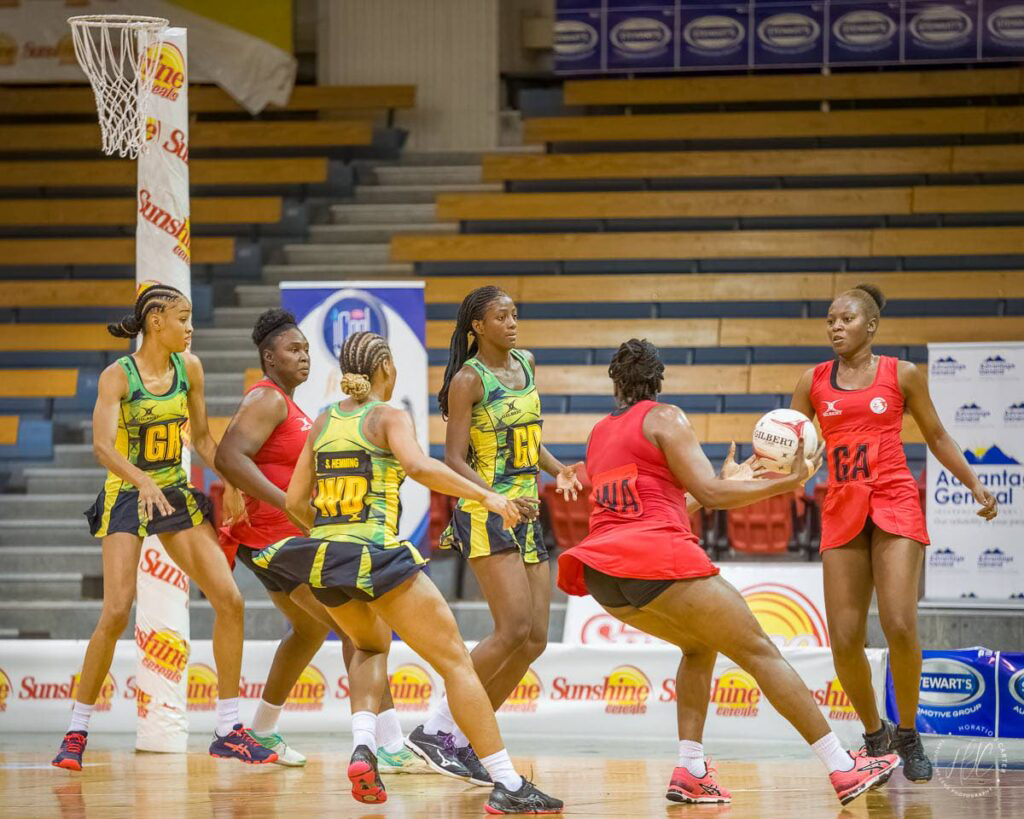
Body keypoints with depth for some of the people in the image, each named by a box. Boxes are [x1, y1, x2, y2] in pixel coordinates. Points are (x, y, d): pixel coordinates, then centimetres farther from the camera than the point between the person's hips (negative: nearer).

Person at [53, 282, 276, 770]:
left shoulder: (189, 367, 2)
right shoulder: (118, 376, -14)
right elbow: (102, 445, -26)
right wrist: (143, 481, -43)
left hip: (177, 495, 6)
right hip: (127, 496, -6)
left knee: (230, 602, -4)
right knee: (116, 613, -19)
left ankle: (228, 731, 5)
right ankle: (76, 733, -7)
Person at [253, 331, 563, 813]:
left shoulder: (323, 422, 15)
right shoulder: (388, 416, -2)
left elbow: (294, 501, 17)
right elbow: (418, 466, -22)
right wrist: (484, 495, -18)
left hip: (322, 557, 6)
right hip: (377, 556, -6)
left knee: (371, 645, 33)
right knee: (455, 662, -2)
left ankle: (363, 746, 8)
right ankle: (507, 785, -10)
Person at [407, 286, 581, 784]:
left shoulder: (525, 365, 13)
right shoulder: (468, 380, -9)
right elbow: (454, 459, -13)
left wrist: (556, 469, 8)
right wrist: (497, 498, -28)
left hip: (527, 515, 8)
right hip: (485, 517, -8)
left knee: (534, 641, 2)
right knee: (513, 631, -19)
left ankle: (461, 741, 10)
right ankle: (435, 729, -11)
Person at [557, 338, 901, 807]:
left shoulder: (599, 434, 22)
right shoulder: (663, 418, 2)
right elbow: (710, 494, -7)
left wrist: (729, 482, 36)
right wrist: (788, 483, 0)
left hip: (603, 574, 7)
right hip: (659, 562, -7)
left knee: (700, 647, 27)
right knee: (759, 652, 1)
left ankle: (690, 771, 10)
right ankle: (843, 770, -1)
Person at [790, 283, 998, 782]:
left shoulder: (901, 374, 5)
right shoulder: (814, 382, 10)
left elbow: (936, 436, 14)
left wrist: (974, 484, 6)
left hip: (895, 505, -2)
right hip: (841, 512, 2)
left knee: (899, 625, -19)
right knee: (844, 639, -7)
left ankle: (908, 734, 0)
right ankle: (874, 736, 15)